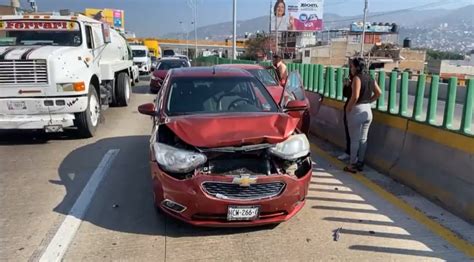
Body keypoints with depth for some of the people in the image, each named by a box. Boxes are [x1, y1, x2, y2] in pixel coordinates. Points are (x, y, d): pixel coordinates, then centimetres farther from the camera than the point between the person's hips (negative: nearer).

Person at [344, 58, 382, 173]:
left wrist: (348, 108, -13)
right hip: (368, 111, 8)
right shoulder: (370, 79, 8)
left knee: (354, 140, 1)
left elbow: (355, 96, -24)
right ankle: (360, 163, 23)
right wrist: (368, 101, 15)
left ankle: (353, 165, 9)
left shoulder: (357, 78, -15)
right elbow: (378, 93, 14)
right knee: (363, 139, 14)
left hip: (357, 111, -8)